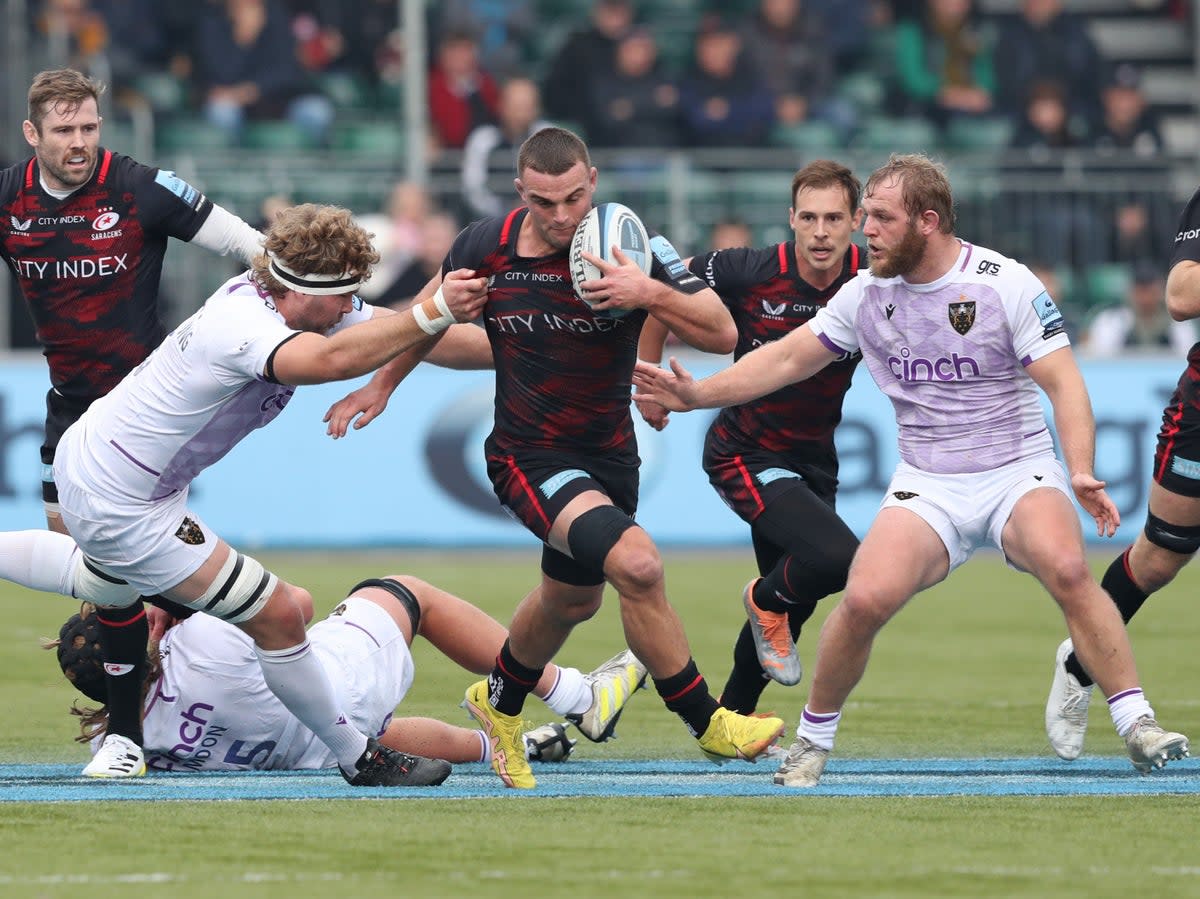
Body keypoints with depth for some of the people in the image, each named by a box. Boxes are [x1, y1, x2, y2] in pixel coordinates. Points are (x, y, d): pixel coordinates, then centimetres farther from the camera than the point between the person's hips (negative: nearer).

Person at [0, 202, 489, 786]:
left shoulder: (259, 296, -5)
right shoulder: (246, 327, -32)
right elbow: (332, 359, -54)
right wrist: (434, 312, -55)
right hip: (121, 507, -10)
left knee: (106, 584, 39)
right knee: (276, 615, -9)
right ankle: (358, 759, 4)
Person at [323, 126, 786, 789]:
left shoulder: (633, 247, -15)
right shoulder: (486, 247, -12)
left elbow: (722, 333, -19)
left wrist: (652, 294, -33)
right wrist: (382, 383, 17)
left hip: (610, 453, 4)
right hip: (528, 455, -4)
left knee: (572, 600, 25)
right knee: (636, 564, -26)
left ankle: (500, 700, 56)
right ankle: (706, 723, -13)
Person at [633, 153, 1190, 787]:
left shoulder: (1006, 284, -8)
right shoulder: (867, 294, 4)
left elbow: (1064, 383, -9)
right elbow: (788, 358, 15)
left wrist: (1081, 472, -24)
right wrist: (698, 394, 7)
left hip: (1019, 470, -3)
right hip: (926, 485, 3)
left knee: (1066, 568, -32)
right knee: (865, 598, -22)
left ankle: (1136, 724, -22)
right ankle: (813, 738, 0)